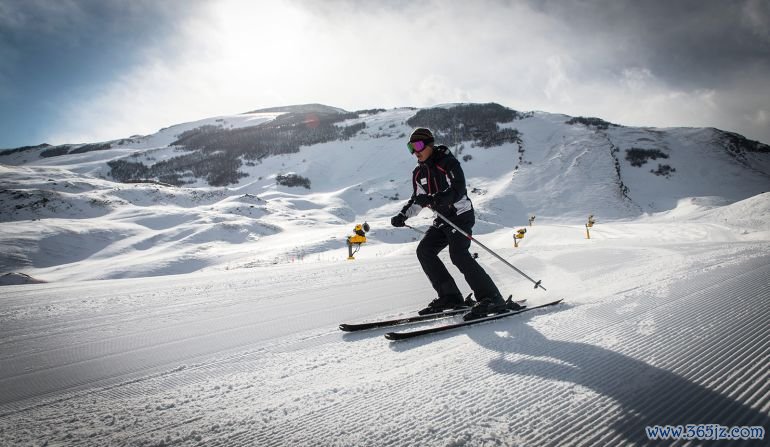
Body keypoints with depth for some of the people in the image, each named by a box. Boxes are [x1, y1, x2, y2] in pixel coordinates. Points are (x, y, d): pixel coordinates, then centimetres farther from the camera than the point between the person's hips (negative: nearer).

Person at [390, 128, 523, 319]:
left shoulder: (447, 162, -13)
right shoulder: (419, 172, 10)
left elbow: (458, 190, -25)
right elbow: (416, 199, 18)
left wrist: (432, 199, -38)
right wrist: (403, 215, 1)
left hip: (461, 214, -8)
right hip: (442, 219, 8)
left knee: (458, 254, -24)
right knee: (424, 250, -3)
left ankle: (491, 298, -19)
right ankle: (450, 296, 1)